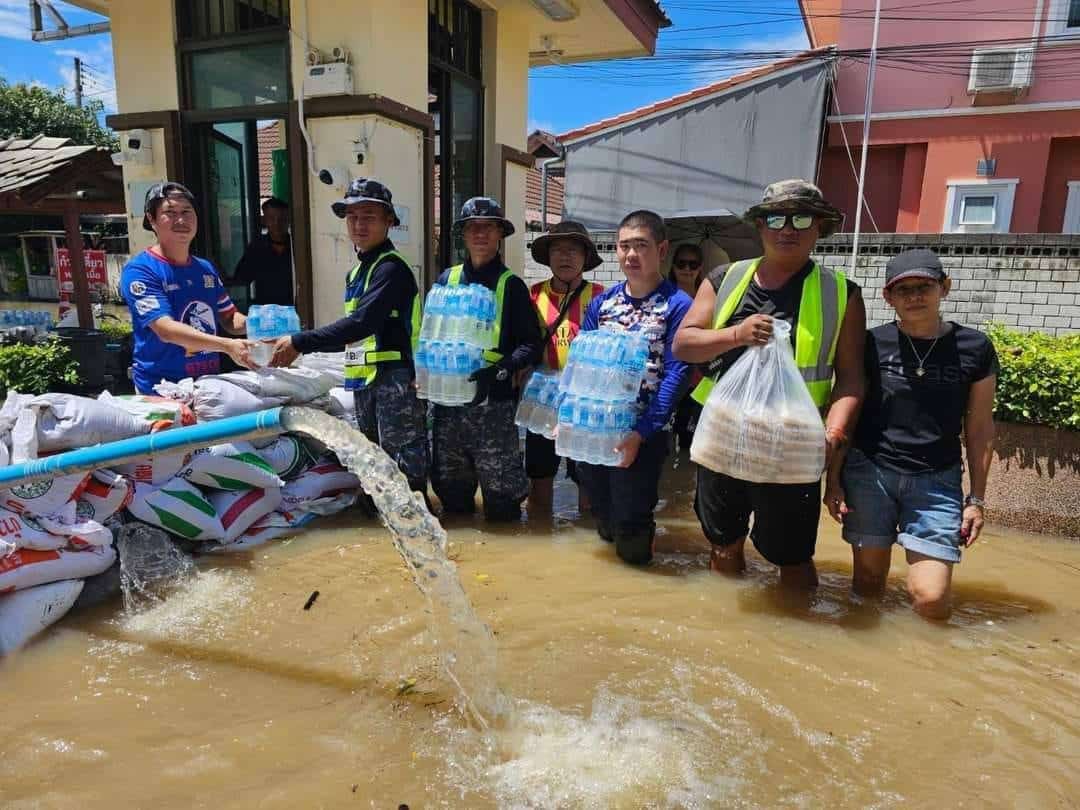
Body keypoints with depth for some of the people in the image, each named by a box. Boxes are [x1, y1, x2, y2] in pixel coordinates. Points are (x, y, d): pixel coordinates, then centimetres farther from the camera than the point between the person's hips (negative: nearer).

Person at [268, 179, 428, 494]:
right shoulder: (356, 273, 18)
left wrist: (300, 342, -21)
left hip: (397, 377, -9)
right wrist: (302, 345, 19)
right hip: (365, 380, 9)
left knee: (405, 465, -6)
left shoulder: (392, 269, -11)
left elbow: (362, 323, -23)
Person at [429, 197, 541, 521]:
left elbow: (530, 343, -5)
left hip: (494, 401, -4)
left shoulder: (511, 285, 0)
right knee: (449, 485, 16)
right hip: (448, 399, 4)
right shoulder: (447, 279, 10)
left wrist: (498, 372, -19)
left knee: (500, 491, 1)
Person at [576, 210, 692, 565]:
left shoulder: (678, 305, -8)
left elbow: (675, 375, -13)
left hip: (642, 433, -4)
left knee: (631, 544, 3)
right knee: (604, 523, 19)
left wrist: (641, 433, -20)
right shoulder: (601, 302, 6)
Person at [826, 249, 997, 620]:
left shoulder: (975, 348, 1)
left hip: (937, 481, 0)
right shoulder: (870, 345, -2)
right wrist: (833, 480, 1)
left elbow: (979, 428, 6)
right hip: (869, 472, 0)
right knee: (869, 583, 7)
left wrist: (976, 498, 6)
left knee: (931, 597, -8)